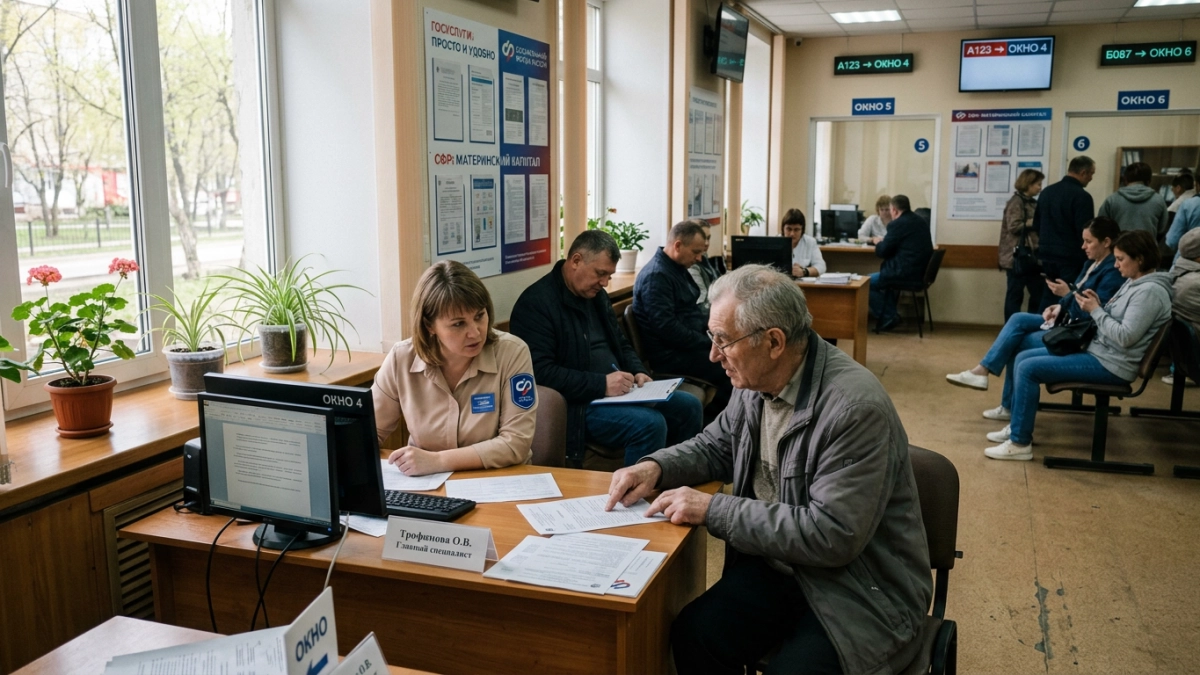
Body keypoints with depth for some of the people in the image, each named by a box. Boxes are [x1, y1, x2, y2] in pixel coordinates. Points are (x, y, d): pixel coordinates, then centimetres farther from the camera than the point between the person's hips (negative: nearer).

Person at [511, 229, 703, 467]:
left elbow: (621, 344, 23)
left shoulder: (596, 294, 14)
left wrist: (638, 372, 2)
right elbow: (541, 371, -23)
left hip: (616, 391, 9)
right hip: (578, 404, -9)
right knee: (650, 424, -28)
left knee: (688, 406, 1)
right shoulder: (536, 303, -14)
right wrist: (601, 384, -24)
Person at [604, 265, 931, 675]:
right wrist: (656, 467, -5)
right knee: (692, 636, -14)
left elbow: (832, 535, -27)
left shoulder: (856, 408, -25)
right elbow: (714, 447, 16)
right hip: (776, 566, 6)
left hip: (860, 592, -6)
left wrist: (712, 510, -23)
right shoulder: (757, 381, -2)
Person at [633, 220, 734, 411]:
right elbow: (666, 328, -25)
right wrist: (708, 343, -19)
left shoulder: (677, 268, 12)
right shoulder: (656, 275, -19)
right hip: (671, 354, -10)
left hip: (689, 343, 10)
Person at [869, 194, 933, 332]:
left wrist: (878, 244, 12)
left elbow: (883, 251, -10)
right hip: (921, 272, 10)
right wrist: (884, 244, 23)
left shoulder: (897, 224, -14)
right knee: (881, 277, 31)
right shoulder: (921, 222, 13)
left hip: (906, 273, -10)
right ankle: (890, 315, 25)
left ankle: (887, 318, 7)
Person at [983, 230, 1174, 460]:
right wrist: (1098, 305, -3)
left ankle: (1020, 443, -11)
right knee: (1022, 358, 8)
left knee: (1028, 369, -19)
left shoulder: (1150, 291, -18)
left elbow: (1125, 337, -25)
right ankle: (1017, 426, 15)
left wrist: (1095, 310, -16)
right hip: (1097, 350, 10)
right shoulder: (1133, 282, 12)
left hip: (1111, 364, -10)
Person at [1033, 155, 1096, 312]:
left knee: (1048, 299, 14)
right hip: (1071, 259, -7)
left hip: (1047, 255, 7)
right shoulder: (1082, 196, -14)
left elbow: (1036, 226, 15)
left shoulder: (1046, 192, 8)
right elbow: (1085, 232, -15)